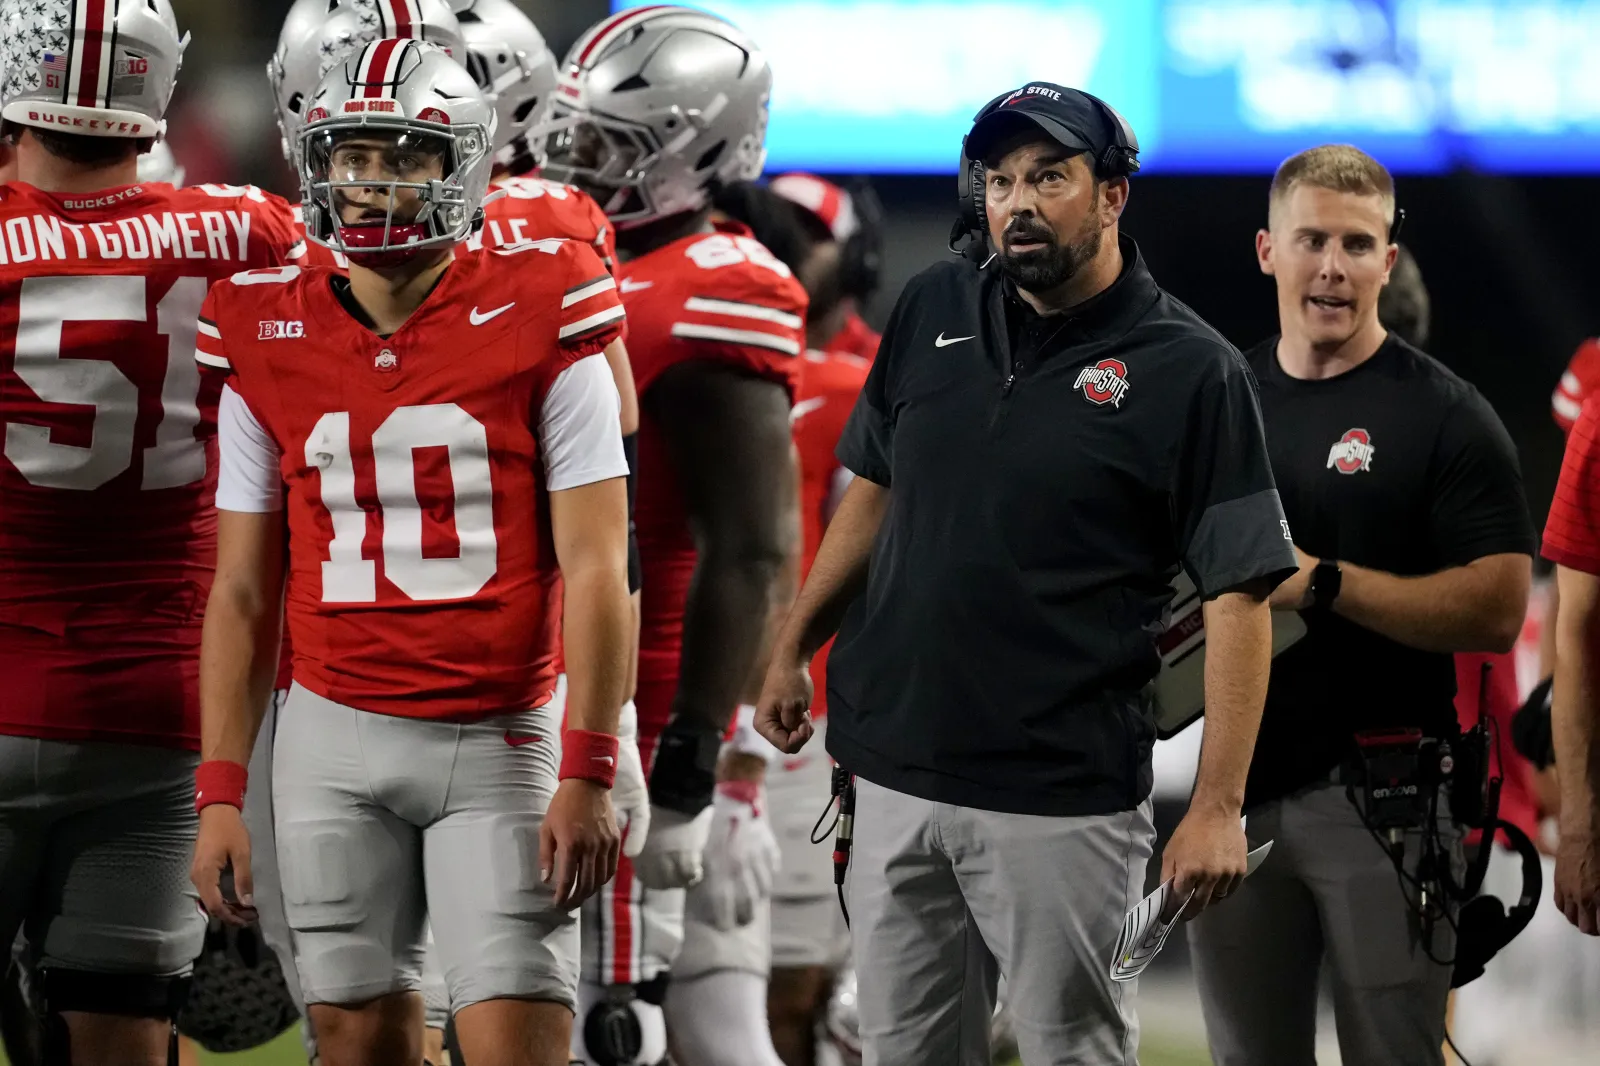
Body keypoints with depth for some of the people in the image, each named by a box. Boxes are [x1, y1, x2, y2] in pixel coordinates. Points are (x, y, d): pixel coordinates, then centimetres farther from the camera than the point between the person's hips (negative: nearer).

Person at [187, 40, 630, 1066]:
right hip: (336, 737, 3)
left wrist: (588, 775, -12)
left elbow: (596, 568, -6)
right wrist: (221, 790, 6)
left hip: (499, 741, -3)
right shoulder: (269, 343, 5)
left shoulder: (539, 325, -5)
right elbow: (244, 589, 10)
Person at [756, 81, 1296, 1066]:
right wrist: (794, 650, 19)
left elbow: (1240, 594, -11)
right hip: (898, 769, 5)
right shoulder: (934, 311, 8)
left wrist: (1219, 806, -17)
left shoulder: (1189, 371, -9)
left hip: (1062, 796, -5)